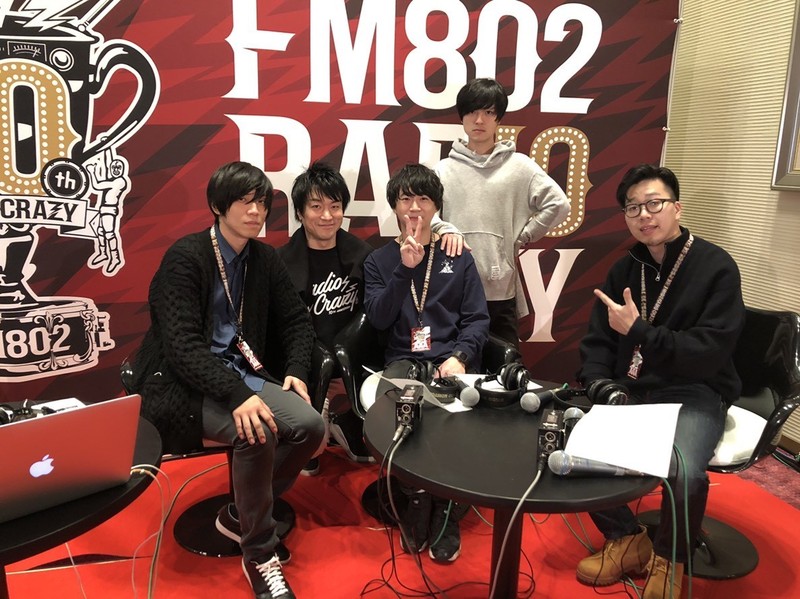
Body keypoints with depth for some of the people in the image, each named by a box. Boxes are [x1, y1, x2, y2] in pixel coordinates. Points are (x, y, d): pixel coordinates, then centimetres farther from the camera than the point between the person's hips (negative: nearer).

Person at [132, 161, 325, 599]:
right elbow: (181, 345, -23)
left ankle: (241, 515, 7)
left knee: (309, 425, -17)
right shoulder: (185, 257, -13)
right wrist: (237, 396, -34)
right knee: (255, 432, -32)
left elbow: (296, 320, 14)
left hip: (239, 373, 6)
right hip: (182, 381, -6)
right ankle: (259, 554, -9)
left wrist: (297, 370, -5)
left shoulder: (264, 259, 7)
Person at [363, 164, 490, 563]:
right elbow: (378, 319, -1)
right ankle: (417, 501, -9)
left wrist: (459, 357, -13)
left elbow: (478, 319, 6)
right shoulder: (379, 260, 13)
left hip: (451, 358, 0)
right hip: (403, 359, 0)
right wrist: (404, 269, -9)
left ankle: (444, 511, -8)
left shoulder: (459, 258, 13)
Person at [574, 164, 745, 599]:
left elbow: (709, 355, -15)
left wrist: (637, 331, -19)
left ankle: (670, 560, 2)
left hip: (695, 394, -5)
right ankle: (627, 540, 7)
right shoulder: (624, 270, 8)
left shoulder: (716, 267, -8)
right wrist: (601, 390, -10)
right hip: (631, 391, 5)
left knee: (684, 472, -33)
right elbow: (596, 343, 9)